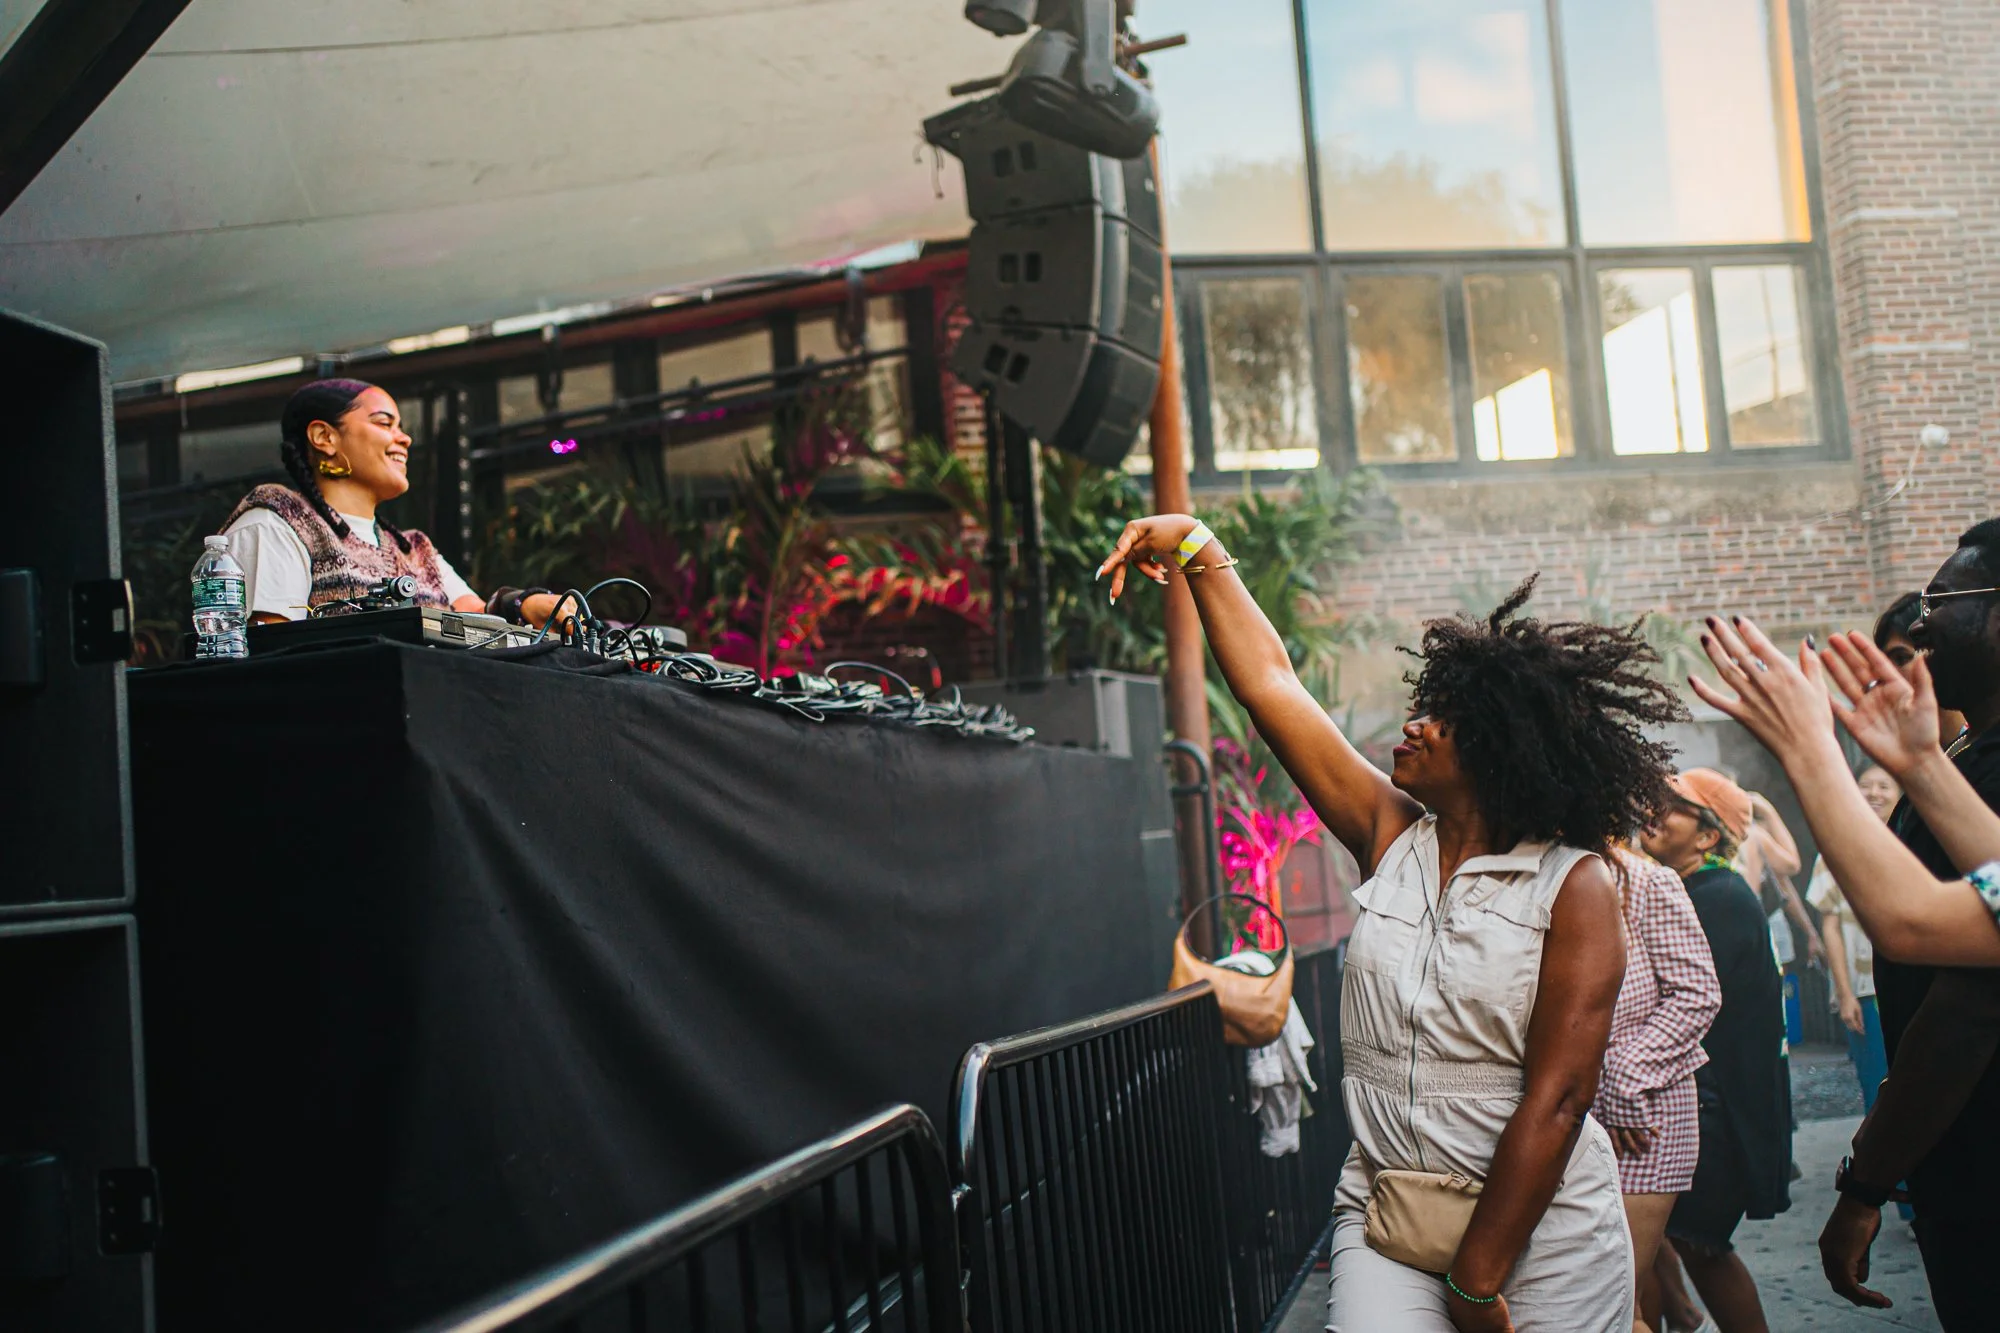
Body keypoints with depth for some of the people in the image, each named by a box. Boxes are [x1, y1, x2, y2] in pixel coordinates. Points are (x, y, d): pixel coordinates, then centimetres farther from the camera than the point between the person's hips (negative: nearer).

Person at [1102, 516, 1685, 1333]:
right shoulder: (1392, 838, 5)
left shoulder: (1573, 884, -9)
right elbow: (1269, 685, 8)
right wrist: (1200, 553, 8)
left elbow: (1557, 1097, -14)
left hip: (1541, 1227, -3)